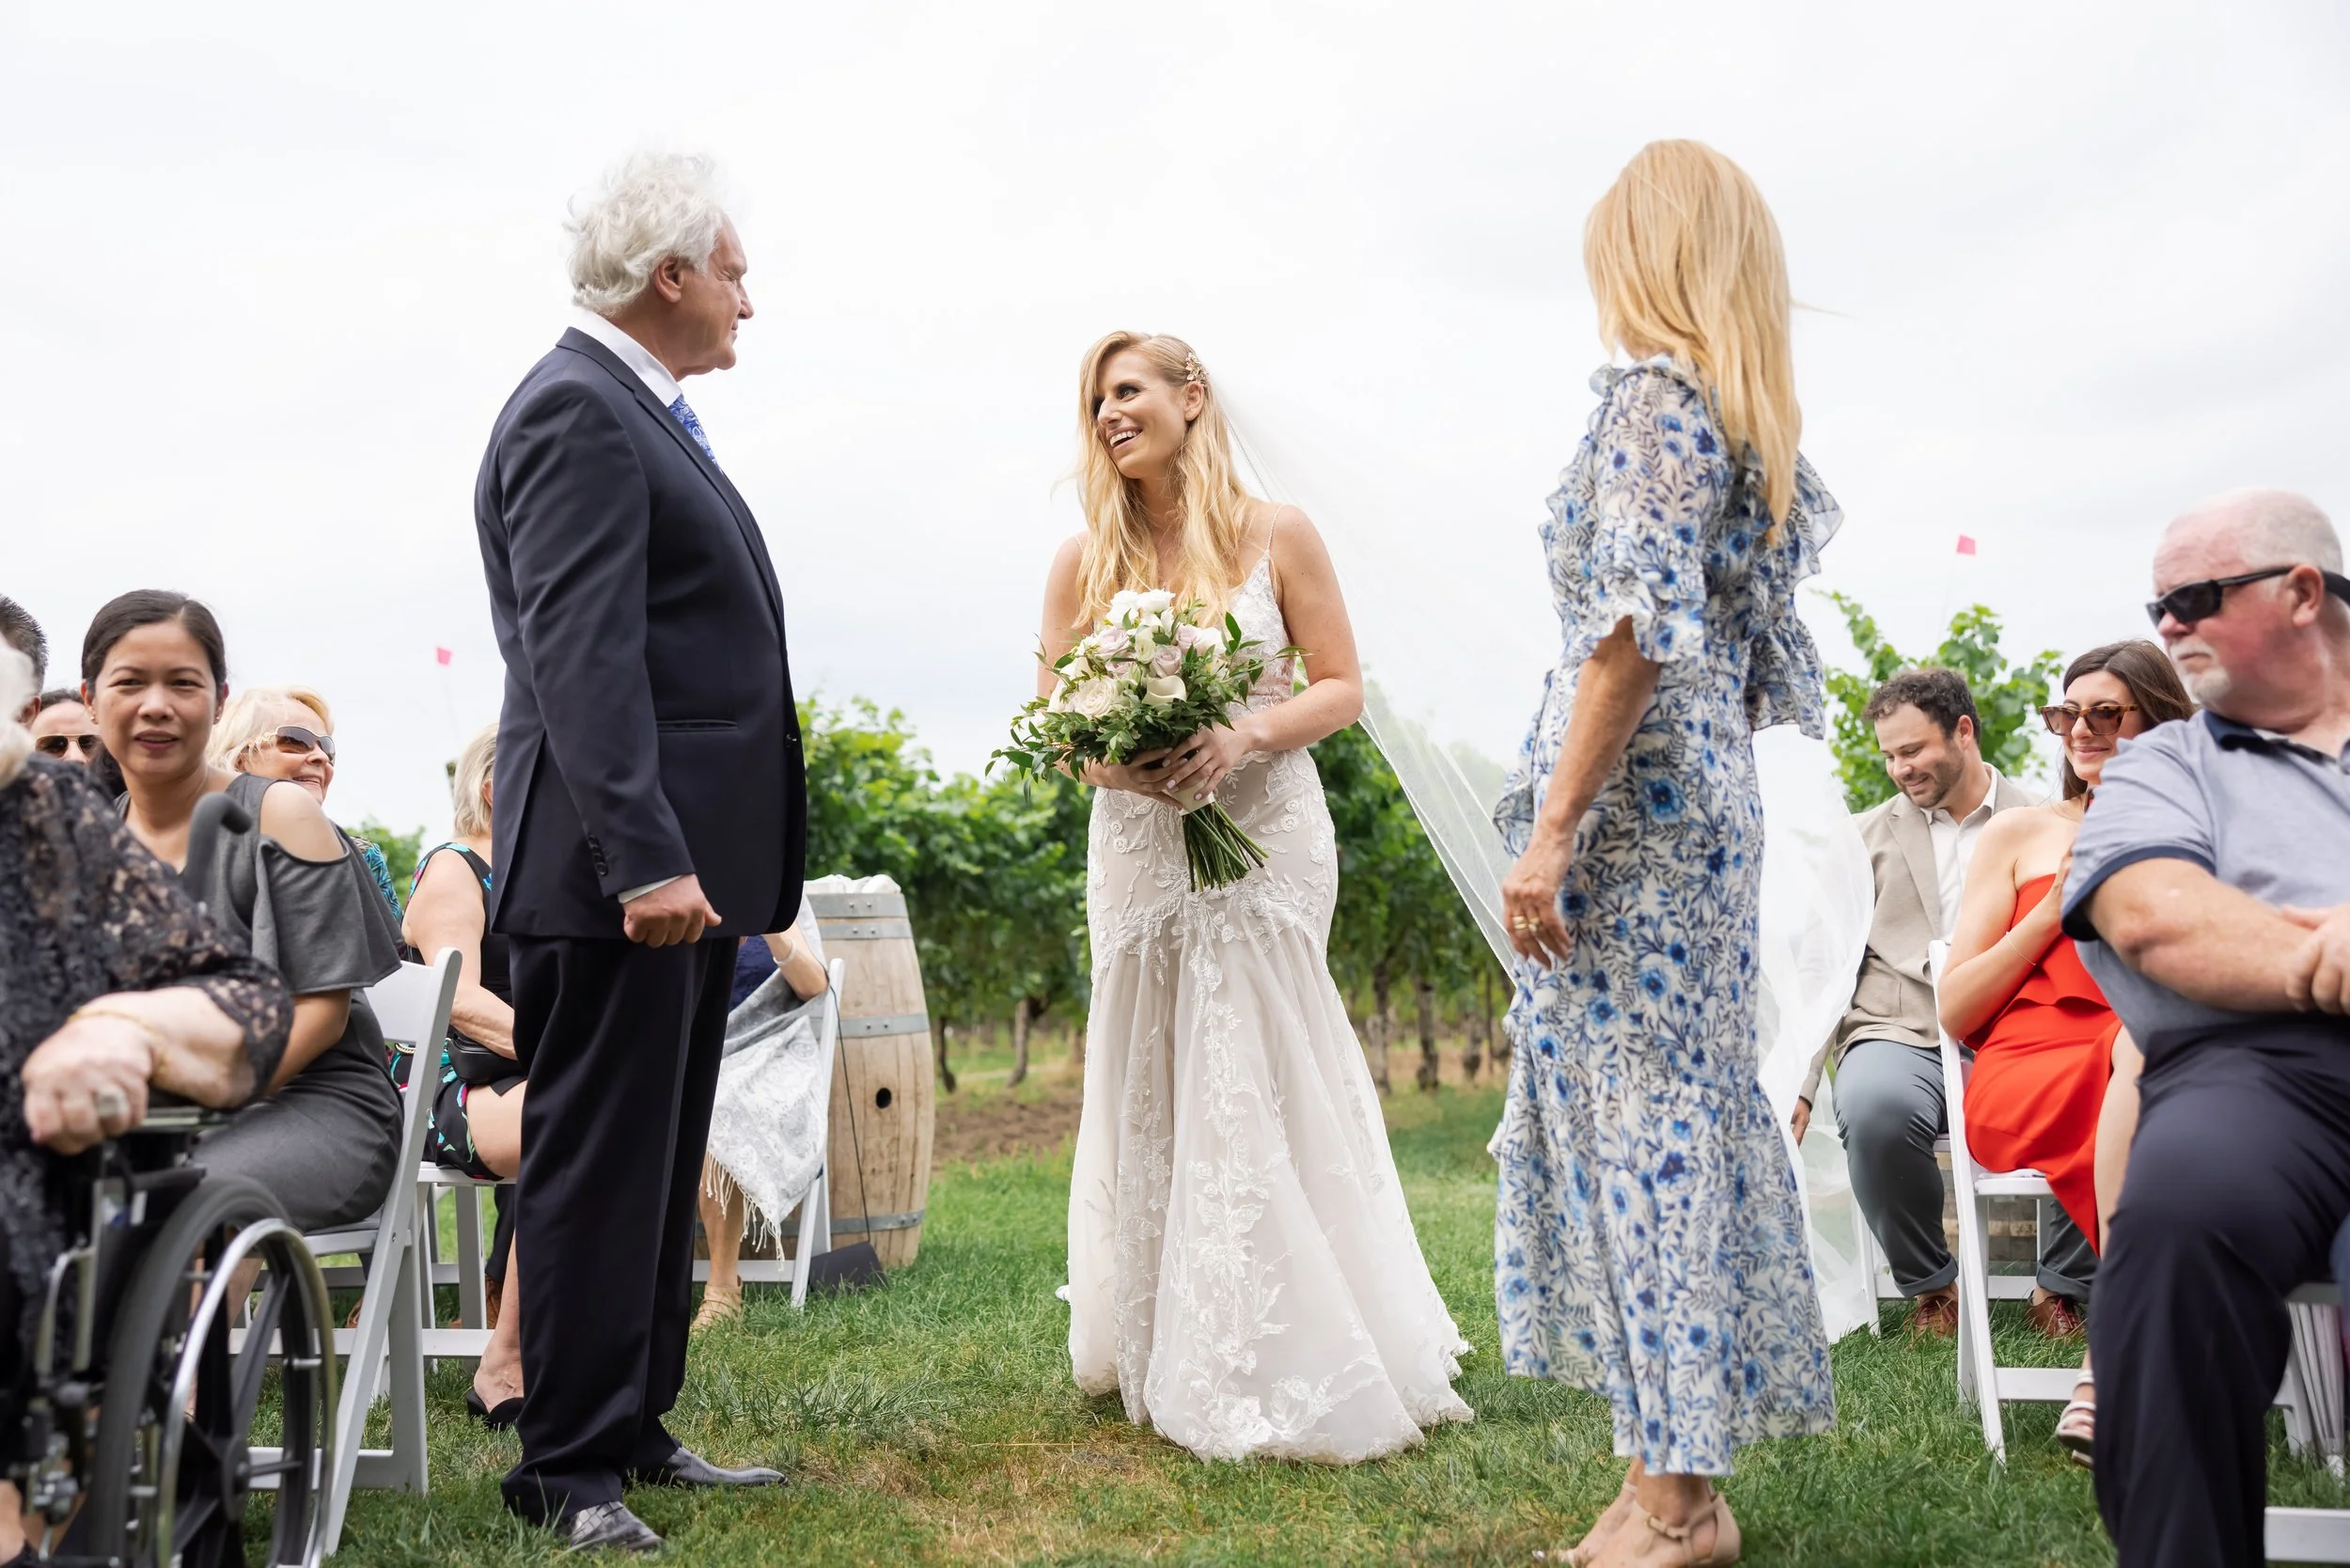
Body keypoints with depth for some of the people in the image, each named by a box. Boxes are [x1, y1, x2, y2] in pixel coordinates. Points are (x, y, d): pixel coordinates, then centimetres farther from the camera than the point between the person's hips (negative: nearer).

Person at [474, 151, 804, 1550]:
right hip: (621, 866, -10)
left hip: (685, 858, 10)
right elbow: (581, 654, -21)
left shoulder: (642, 414, 20)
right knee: (600, 1164, -2)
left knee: (660, 1167, 15)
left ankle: (636, 1428, 27)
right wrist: (645, 858, -27)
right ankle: (572, 1469, 9)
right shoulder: (578, 410, -12)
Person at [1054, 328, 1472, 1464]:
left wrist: (1244, 739, -19)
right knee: (1147, 1099, 6)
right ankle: (1160, 1355, 20)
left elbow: (1341, 689, -1)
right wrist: (1112, 763, -16)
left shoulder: (1276, 536, -1)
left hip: (1266, 841, -2)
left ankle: (1285, 1366, 11)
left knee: (1259, 1094, -3)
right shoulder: (1084, 561, 5)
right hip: (1137, 851, 3)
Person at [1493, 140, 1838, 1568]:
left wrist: (1549, 829, -20)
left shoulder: (1655, 394, -8)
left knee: (1636, 1110, -5)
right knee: (1683, 1108, 10)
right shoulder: (1755, 422, 18)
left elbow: (1641, 626, -20)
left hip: (1631, 806, -9)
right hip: (1709, 803, 9)